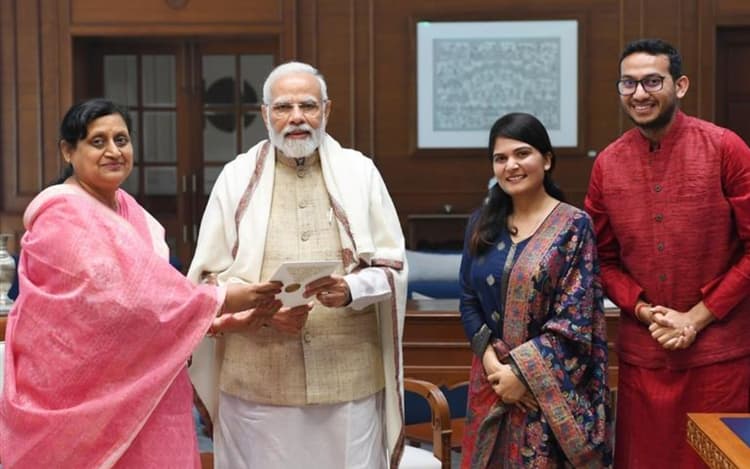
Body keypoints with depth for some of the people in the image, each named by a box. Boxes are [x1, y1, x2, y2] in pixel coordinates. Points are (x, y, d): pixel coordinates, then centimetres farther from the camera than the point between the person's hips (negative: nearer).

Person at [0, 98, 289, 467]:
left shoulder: (128, 208, 12)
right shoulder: (62, 214, -14)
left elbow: (156, 291, 8)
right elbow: (117, 291, -24)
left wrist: (225, 321, -6)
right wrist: (220, 301, -23)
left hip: (138, 387, 8)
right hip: (81, 394, -8)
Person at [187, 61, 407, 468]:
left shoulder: (359, 172, 6)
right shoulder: (237, 177, 5)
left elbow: (392, 266, 5)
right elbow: (208, 275, 4)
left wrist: (351, 290, -16)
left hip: (349, 377, 1)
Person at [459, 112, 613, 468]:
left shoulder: (573, 226, -7)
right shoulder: (482, 224, 7)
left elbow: (575, 319, -12)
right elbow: (468, 301, 6)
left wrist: (522, 371, -16)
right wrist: (490, 358, -9)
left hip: (553, 388, -4)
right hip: (492, 381, 4)